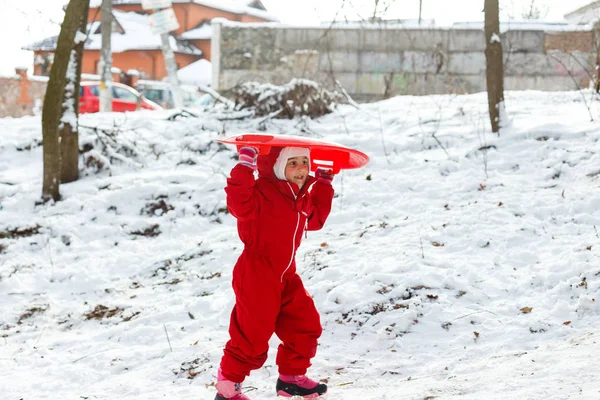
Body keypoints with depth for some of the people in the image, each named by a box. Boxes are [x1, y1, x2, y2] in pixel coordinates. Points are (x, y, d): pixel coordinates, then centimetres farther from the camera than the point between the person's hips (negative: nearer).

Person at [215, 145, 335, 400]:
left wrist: (324, 184, 21)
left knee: (305, 325, 13)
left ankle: (292, 378, 29)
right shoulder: (263, 192, -18)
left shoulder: (302, 197, 11)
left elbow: (315, 219, 26)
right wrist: (245, 167, -42)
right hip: (256, 277, -9)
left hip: (285, 278, 9)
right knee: (252, 335, -5)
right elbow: (239, 203, -35)